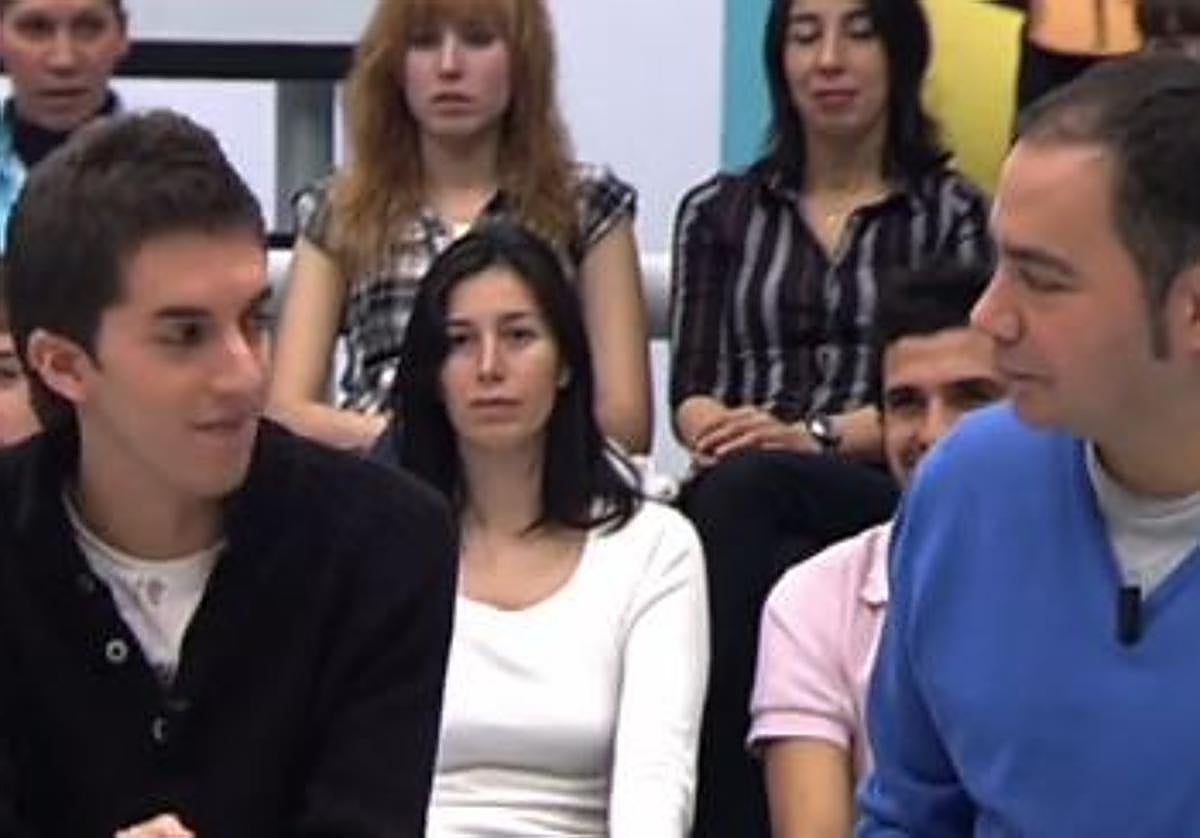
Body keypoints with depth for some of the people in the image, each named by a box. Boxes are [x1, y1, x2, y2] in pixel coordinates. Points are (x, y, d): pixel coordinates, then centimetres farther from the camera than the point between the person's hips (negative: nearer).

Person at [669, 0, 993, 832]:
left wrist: (815, 437, -17)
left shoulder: (954, 211, 15)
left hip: (888, 494, -2)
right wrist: (718, 430, -15)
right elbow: (692, 386, 12)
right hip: (745, 495, 2)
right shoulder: (718, 211, 22)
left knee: (746, 490, -36)